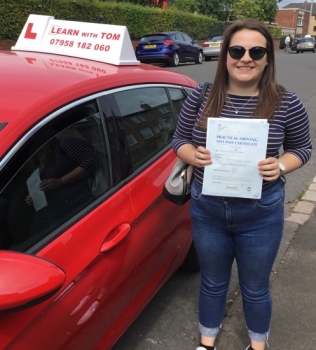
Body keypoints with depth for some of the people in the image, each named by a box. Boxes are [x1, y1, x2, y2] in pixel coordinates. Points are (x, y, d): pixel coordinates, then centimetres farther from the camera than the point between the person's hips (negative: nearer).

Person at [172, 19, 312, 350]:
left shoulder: (286, 104, -11)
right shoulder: (201, 97, -8)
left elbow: (302, 148, 2)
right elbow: (179, 140, 3)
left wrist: (281, 166, -19)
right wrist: (193, 156, -19)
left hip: (261, 214, -1)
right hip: (207, 210, 2)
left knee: (255, 288, 19)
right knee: (213, 283, 22)